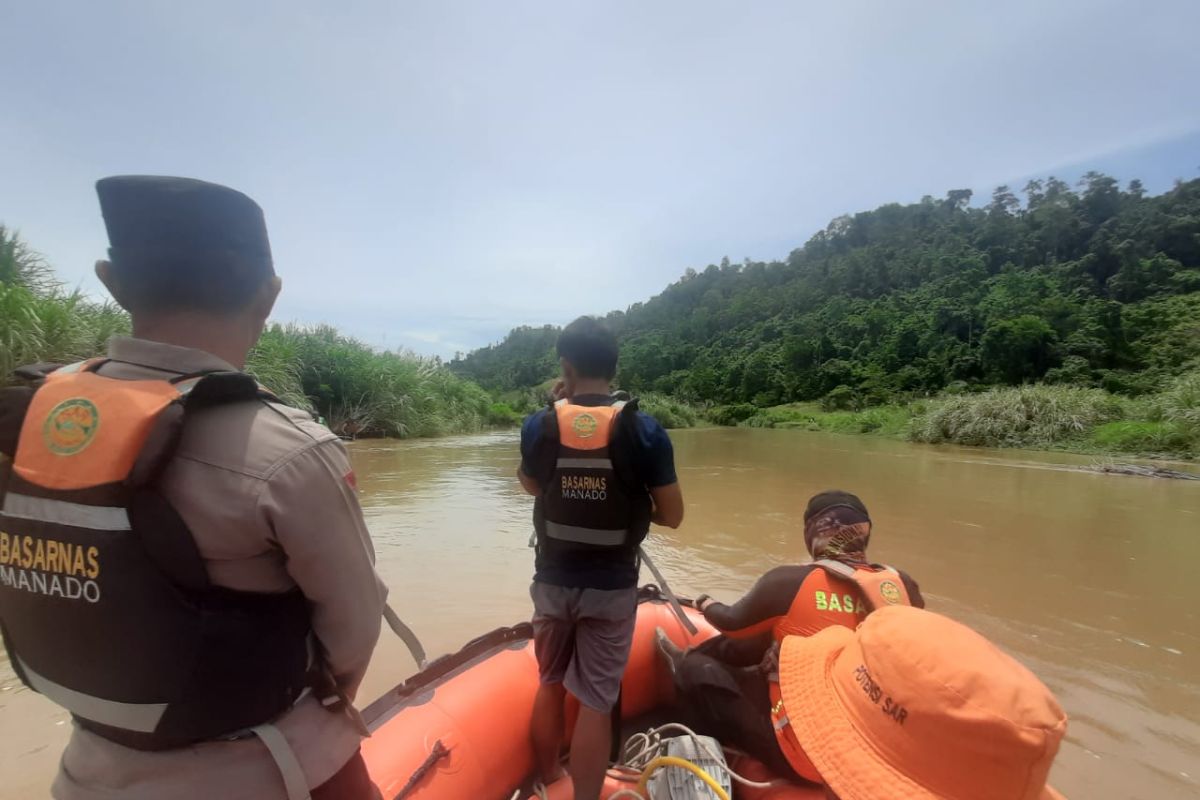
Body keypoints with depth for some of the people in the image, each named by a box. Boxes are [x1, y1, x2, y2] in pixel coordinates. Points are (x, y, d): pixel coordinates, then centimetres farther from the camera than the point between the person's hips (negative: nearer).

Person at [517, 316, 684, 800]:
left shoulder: (538, 425, -10)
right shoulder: (644, 430, -14)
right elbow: (672, 517, -8)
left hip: (552, 581, 3)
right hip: (612, 587, -2)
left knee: (551, 684, 24)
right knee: (596, 703, 11)